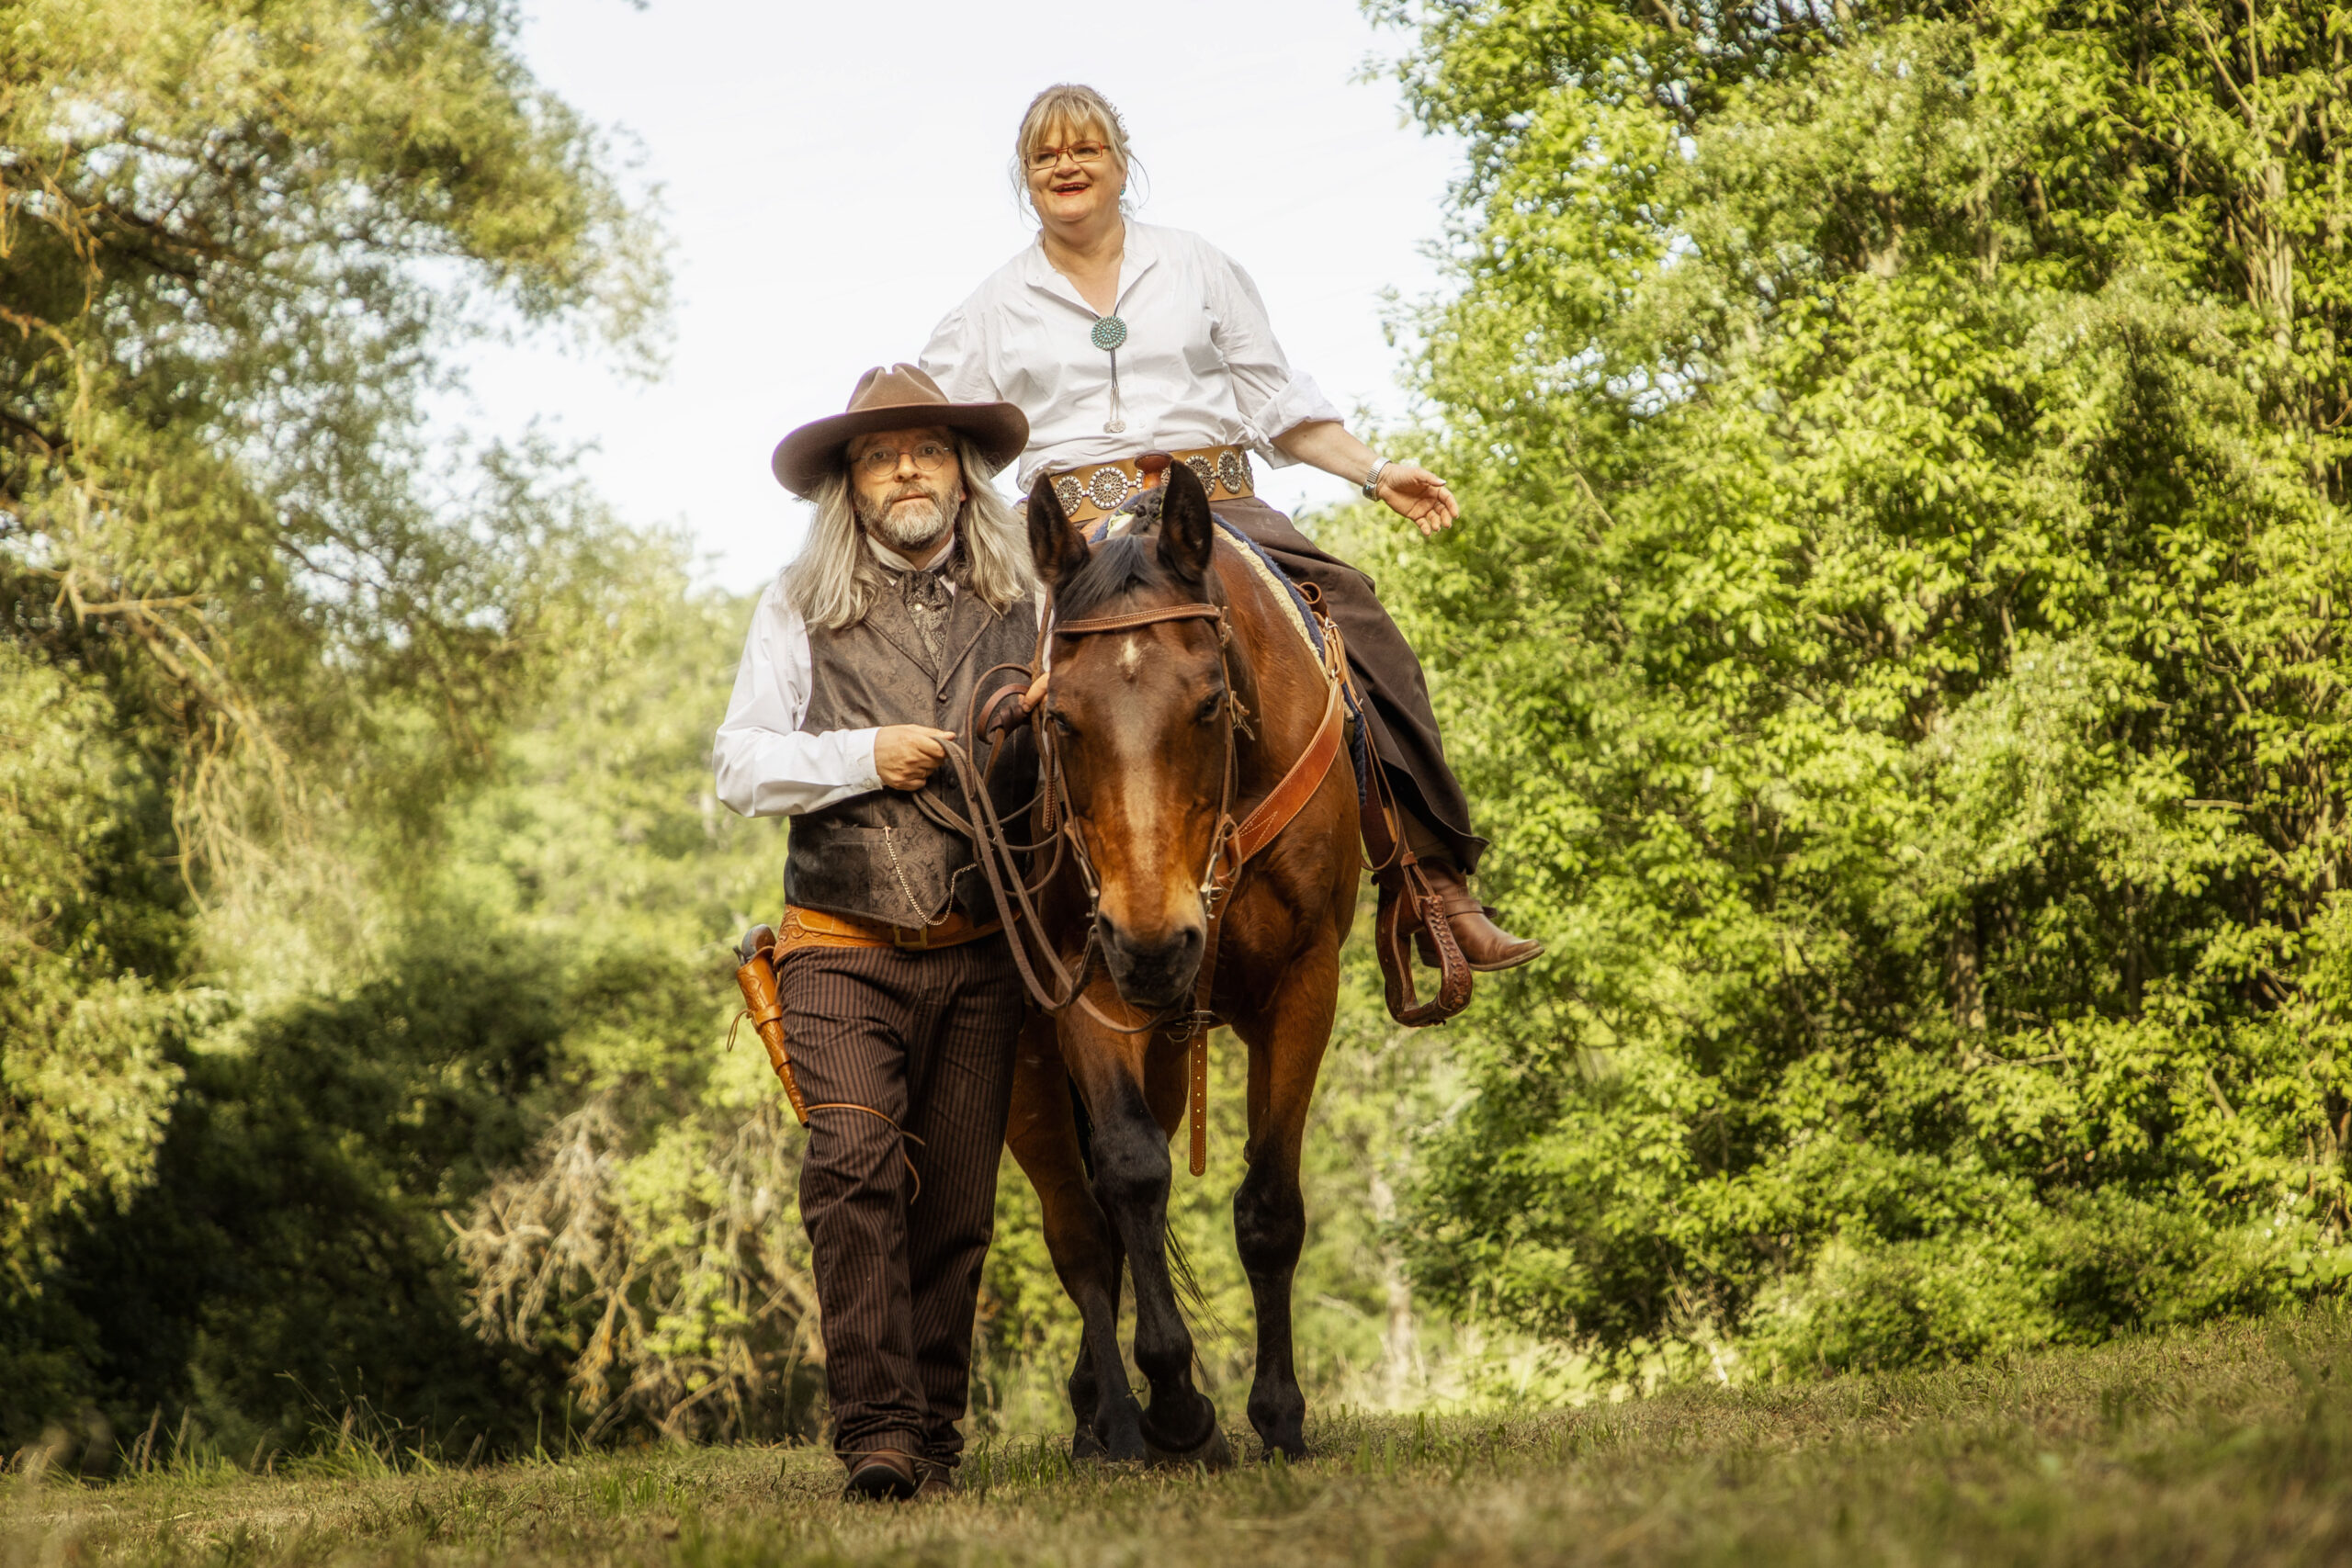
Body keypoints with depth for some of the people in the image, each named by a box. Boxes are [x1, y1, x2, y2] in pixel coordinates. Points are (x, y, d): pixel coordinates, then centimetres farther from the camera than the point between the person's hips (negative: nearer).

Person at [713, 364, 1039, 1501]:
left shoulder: (1021, 605, 9)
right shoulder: (799, 608, 6)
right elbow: (739, 766, 3)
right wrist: (865, 757, -10)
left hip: (980, 951, 2)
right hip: (842, 948, -2)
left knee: (956, 1202, 3)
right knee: (857, 1168, -18)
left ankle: (933, 1429, 13)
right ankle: (875, 1429, -20)